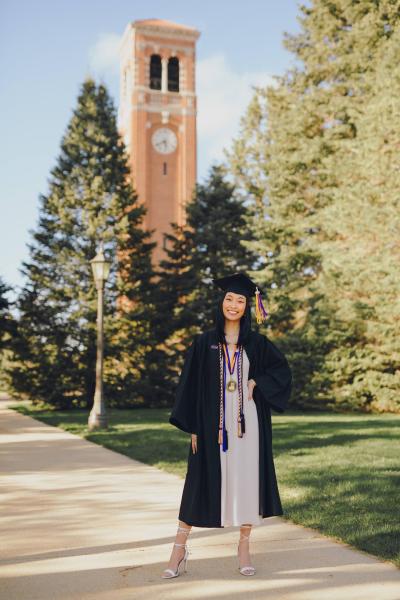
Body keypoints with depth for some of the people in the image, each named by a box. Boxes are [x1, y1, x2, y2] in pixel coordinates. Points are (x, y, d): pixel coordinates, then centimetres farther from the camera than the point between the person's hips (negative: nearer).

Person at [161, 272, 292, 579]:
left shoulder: (257, 342, 4)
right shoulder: (204, 342, 1)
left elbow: (281, 368, 14)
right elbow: (191, 385, 1)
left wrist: (257, 382, -4)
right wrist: (194, 427, -4)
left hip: (247, 422, 1)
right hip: (213, 423, -1)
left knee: (247, 481, 5)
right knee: (201, 482, 3)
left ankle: (244, 547, 21)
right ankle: (179, 548, 14)